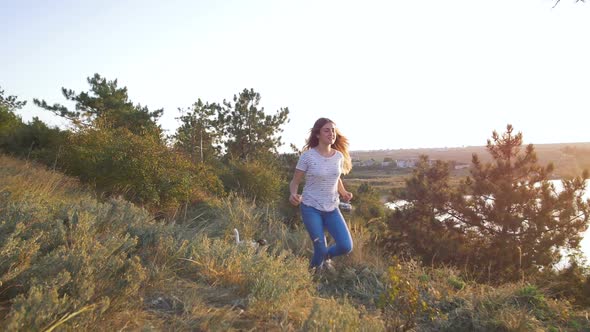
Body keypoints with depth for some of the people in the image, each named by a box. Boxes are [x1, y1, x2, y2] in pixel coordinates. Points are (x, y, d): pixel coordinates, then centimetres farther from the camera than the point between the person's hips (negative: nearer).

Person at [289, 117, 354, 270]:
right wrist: (293, 194, -28)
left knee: (346, 247, -4)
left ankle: (325, 256, 31)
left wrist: (344, 193, 0)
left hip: (332, 208, 4)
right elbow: (295, 182, -7)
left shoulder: (339, 156, 1)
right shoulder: (307, 156, -13)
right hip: (311, 208, -4)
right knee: (321, 249, -4)